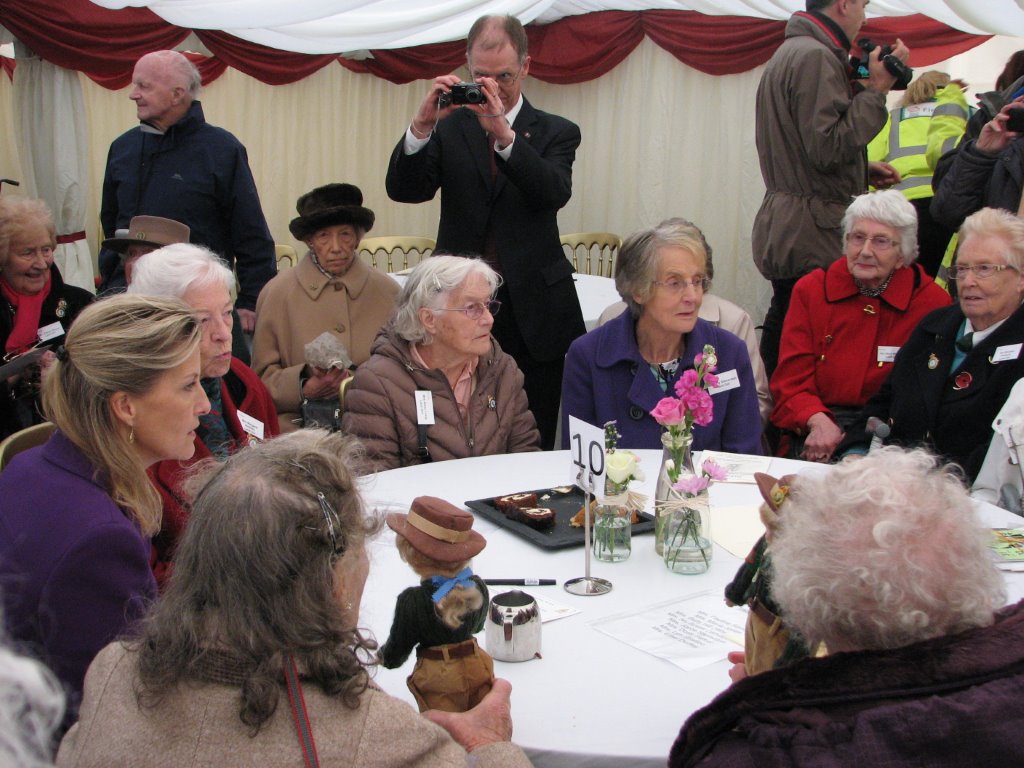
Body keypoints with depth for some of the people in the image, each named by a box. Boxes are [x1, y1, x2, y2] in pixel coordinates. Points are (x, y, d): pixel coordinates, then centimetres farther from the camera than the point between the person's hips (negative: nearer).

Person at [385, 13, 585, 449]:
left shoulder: (556, 132, 7)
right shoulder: (449, 128, 9)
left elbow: (554, 193, -14)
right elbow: (403, 191, -5)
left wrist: (503, 132, -26)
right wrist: (422, 124, -21)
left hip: (533, 313, 0)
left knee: (535, 448, 5)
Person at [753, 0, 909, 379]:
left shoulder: (788, 53, 21)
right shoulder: (815, 56, -12)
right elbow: (828, 147, -19)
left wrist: (864, 170, 21)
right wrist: (875, 89, -12)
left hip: (782, 230, 10)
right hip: (812, 234, -10)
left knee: (781, 333, 13)